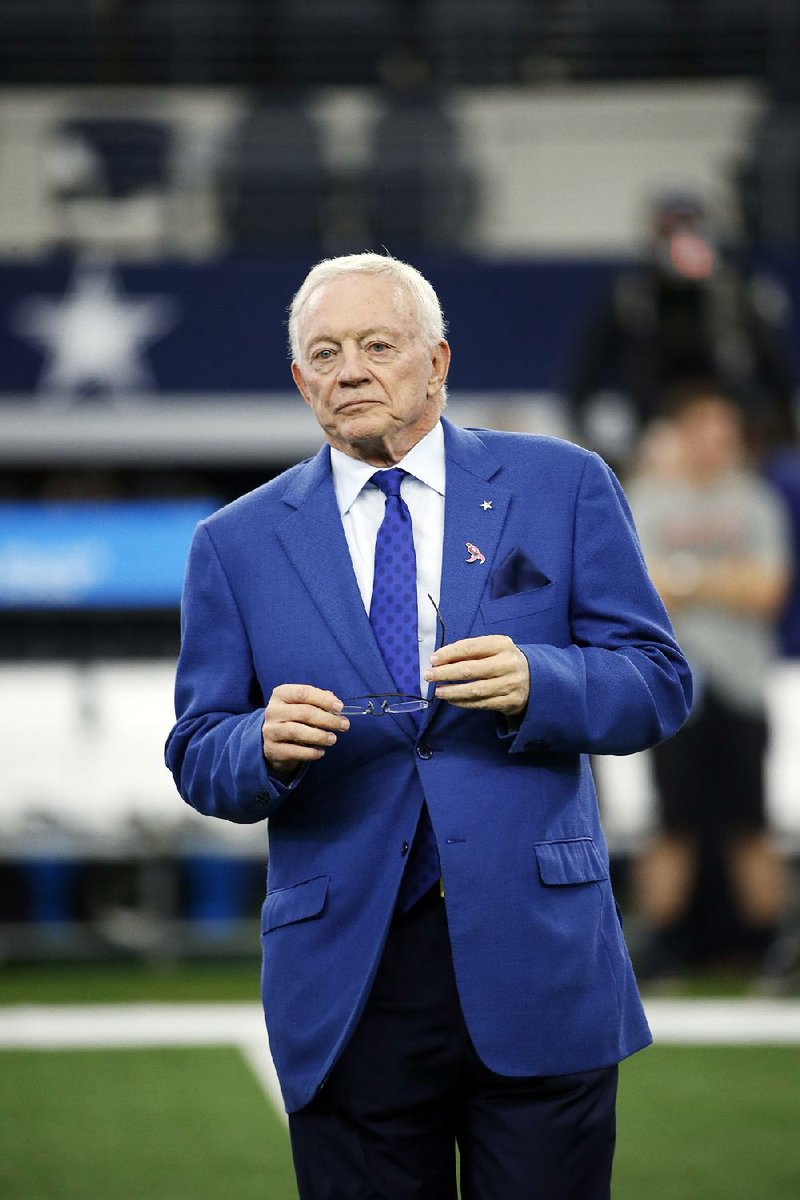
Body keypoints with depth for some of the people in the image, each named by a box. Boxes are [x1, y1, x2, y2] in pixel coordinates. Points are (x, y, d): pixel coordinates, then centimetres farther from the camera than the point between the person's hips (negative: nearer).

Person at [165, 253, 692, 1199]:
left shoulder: (562, 487, 6)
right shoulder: (239, 544, 9)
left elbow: (660, 683, 3)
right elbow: (199, 756, 9)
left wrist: (535, 684, -16)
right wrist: (267, 747, -14)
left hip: (535, 955, -1)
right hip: (347, 983, 1)